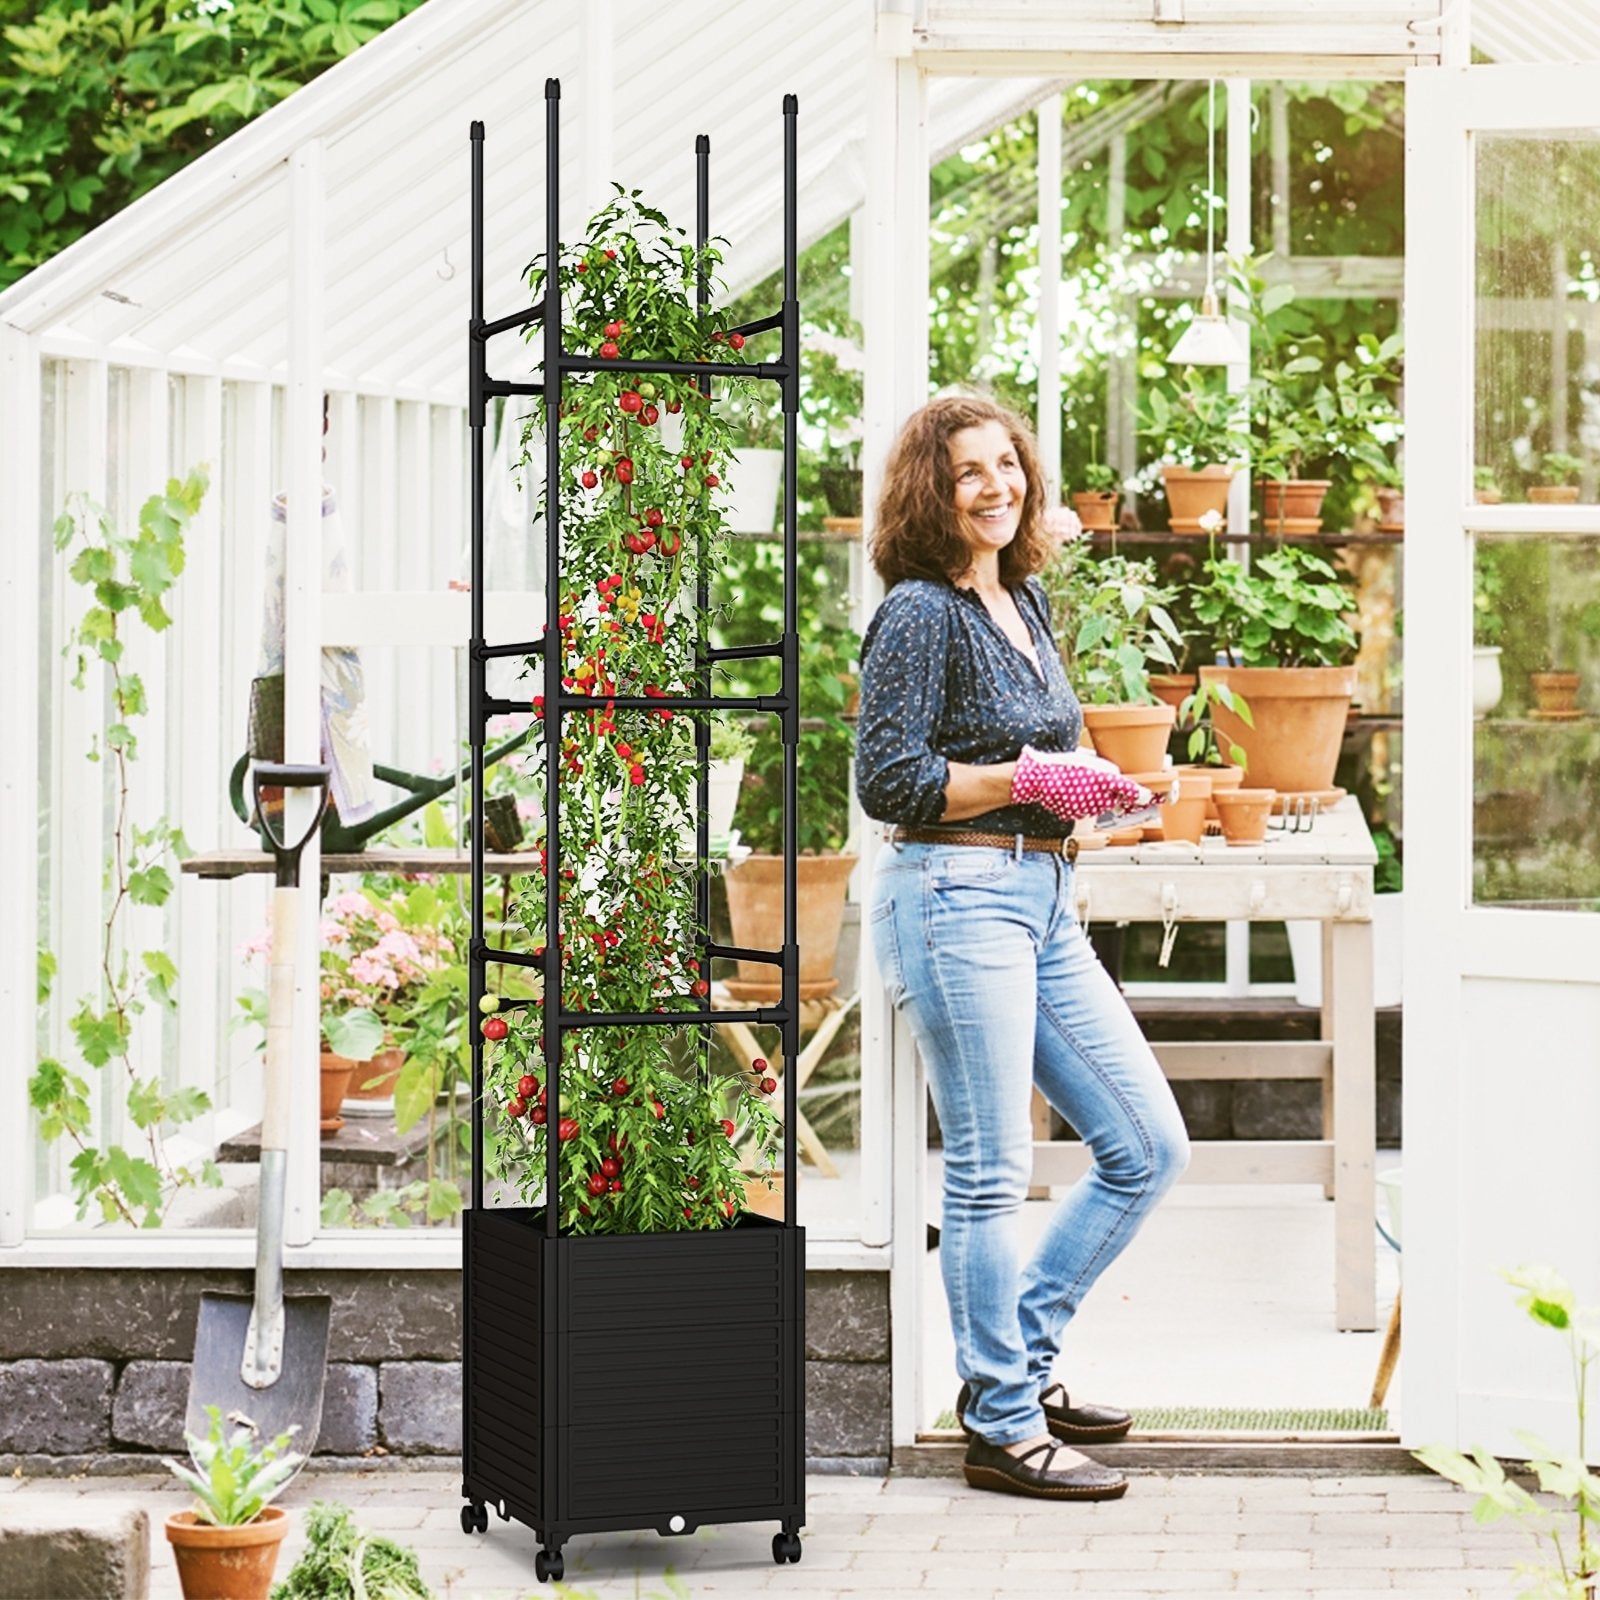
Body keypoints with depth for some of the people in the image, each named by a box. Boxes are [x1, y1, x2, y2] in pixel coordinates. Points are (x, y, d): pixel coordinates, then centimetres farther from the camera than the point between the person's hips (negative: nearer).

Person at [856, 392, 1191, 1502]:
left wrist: (1092, 790, 11)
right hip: (957, 898, -9)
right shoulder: (919, 613, -10)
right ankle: (1004, 1427, 7)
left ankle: (1018, 1356, 21)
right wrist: (1028, 780, -16)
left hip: (1044, 902, 9)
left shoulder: (1026, 600, 15)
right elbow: (889, 779, -15)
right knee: (991, 1172, -3)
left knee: (1149, 1147, 10)